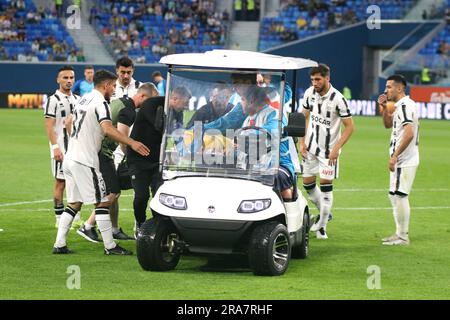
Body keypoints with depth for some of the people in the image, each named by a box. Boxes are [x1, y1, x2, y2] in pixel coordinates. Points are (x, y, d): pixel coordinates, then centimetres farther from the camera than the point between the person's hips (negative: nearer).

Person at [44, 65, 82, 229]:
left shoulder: (77, 100, 14)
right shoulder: (54, 100, -6)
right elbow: (49, 126, -11)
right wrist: (55, 147, -18)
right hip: (61, 148, -6)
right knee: (60, 183, -3)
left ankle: (75, 217, 13)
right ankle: (60, 220, 2)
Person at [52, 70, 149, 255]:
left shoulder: (83, 100, 17)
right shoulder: (100, 103, -12)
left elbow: (70, 125, 27)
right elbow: (107, 129, -27)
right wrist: (132, 143, -28)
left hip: (70, 158, 9)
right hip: (85, 161, -9)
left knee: (74, 203, 13)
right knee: (102, 202, -3)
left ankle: (59, 244, 9)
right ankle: (110, 246, -2)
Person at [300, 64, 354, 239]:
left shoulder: (338, 99, -18)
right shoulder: (309, 93, -3)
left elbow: (349, 126, -14)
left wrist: (336, 148, -20)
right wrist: (302, 142, 5)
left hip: (329, 150, -5)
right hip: (311, 147, 5)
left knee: (325, 186, -7)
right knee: (307, 183, 9)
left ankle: (322, 226, 3)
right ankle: (324, 213, 33)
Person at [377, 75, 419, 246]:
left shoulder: (405, 105, -17)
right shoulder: (400, 106, 15)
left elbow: (409, 134, -27)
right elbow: (388, 124, 29)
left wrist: (395, 156, -26)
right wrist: (384, 108, 12)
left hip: (404, 161, -11)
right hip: (401, 160, 11)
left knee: (399, 195, -7)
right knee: (394, 195, 16)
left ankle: (403, 237, -1)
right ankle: (400, 233, 23)